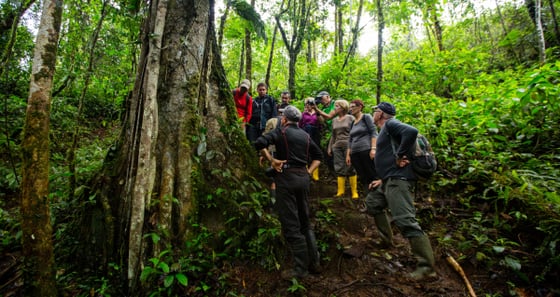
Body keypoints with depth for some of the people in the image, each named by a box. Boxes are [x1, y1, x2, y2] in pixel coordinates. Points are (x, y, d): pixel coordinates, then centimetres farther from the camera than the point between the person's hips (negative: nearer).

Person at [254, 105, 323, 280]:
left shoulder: (281, 132, -2)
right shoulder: (305, 135, 15)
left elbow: (259, 143, -16)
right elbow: (318, 155, 21)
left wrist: (271, 160, -8)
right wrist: (309, 171, 13)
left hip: (286, 177, -6)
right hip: (303, 177, 6)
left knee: (291, 225, 0)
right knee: (304, 221, 17)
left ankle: (301, 268, 6)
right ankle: (314, 262, 22)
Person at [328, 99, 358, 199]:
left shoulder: (350, 118, 0)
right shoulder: (334, 120, 15)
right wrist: (329, 147, 17)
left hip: (348, 145, -5)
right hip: (337, 146, 5)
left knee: (350, 168, -3)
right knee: (339, 169, 3)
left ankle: (354, 192, 3)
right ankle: (340, 191, 8)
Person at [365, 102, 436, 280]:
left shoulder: (390, 124, -7)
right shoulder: (385, 129, 23)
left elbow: (411, 132, -28)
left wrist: (400, 156, -21)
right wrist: (382, 179, 24)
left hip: (398, 179, -11)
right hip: (390, 180, 11)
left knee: (405, 221, -16)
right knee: (372, 203, 25)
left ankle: (427, 267, -12)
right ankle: (386, 238, 34)